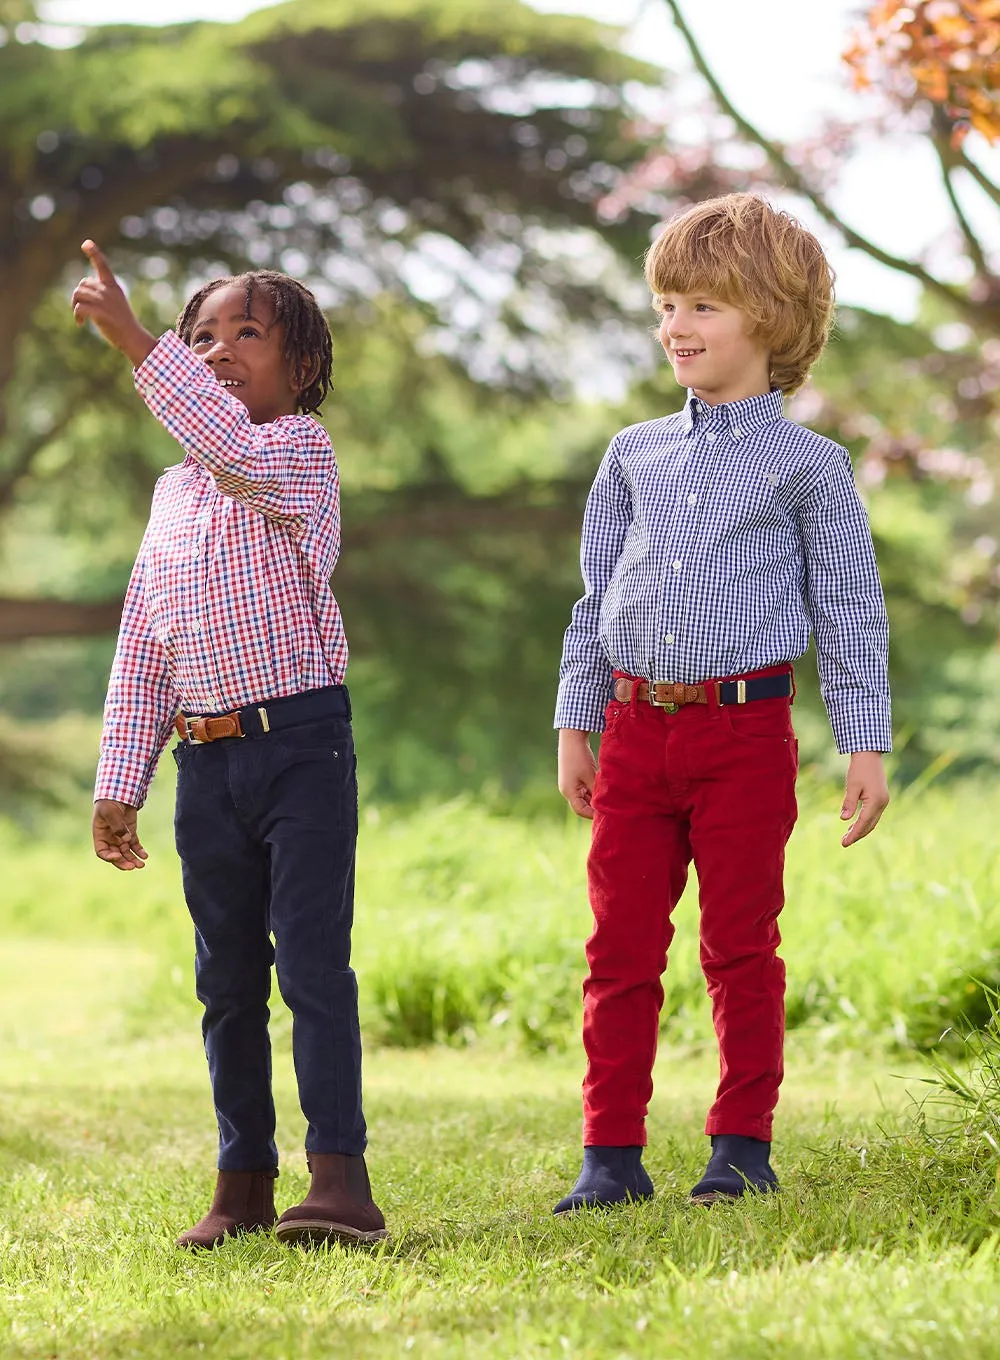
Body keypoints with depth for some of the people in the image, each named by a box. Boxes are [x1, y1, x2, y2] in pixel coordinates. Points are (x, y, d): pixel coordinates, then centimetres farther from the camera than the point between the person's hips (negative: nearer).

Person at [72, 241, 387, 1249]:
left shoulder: (301, 449, -2)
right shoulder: (174, 493, 16)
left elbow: (233, 446, -28)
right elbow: (141, 648, 17)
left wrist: (135, 342, -33)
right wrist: (119, 782, 12)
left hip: (301, 740, -6)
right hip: (206, 758, 6)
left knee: (313, 960, -11)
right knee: (227, 977, 9)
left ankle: (338, 1176, -13)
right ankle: (244, 1183, 15)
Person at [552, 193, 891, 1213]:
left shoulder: (806, 465, 1)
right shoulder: (634, 455, 12)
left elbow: (851, 612, 3)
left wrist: (866, 746, -1)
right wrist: (575, 724, 13)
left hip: (744, 729, -3)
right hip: (635, 731, 4)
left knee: (740, 948, 2)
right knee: (621, 949, 3)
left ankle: (743, 1145, 12)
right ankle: (612, 1154, 8)